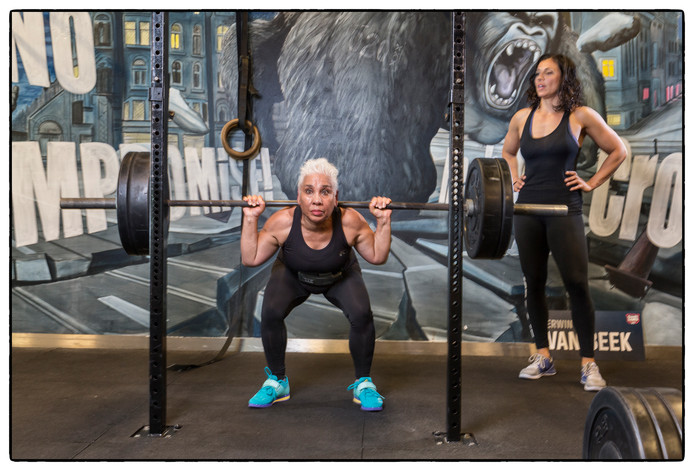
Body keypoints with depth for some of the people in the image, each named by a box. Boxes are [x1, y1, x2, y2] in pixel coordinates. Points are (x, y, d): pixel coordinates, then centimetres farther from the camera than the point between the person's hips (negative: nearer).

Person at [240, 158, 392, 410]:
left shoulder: (350, 221, -33)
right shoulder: (282, 222, -33)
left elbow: (377, 256, -18)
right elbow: (250, 258, -21)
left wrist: (383, 221, -30)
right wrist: (250, 218, -31)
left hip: (341, 277, 0)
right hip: (293, 276, 0)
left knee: (361, 315, -25)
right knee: (270, 313, -24)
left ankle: (363, 383, -1)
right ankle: (277, 382, 1)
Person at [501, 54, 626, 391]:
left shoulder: (580, 116, 0)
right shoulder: (522, 117, 10)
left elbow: (618, 151, 8)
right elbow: (507, 152, 28)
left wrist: (592, 183, 2)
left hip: (564, 209, -4)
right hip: (528, 209, 4)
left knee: (577, 284, -7)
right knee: (534, 284, 8)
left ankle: (588, 364, 5)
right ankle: (543, 357, 19)